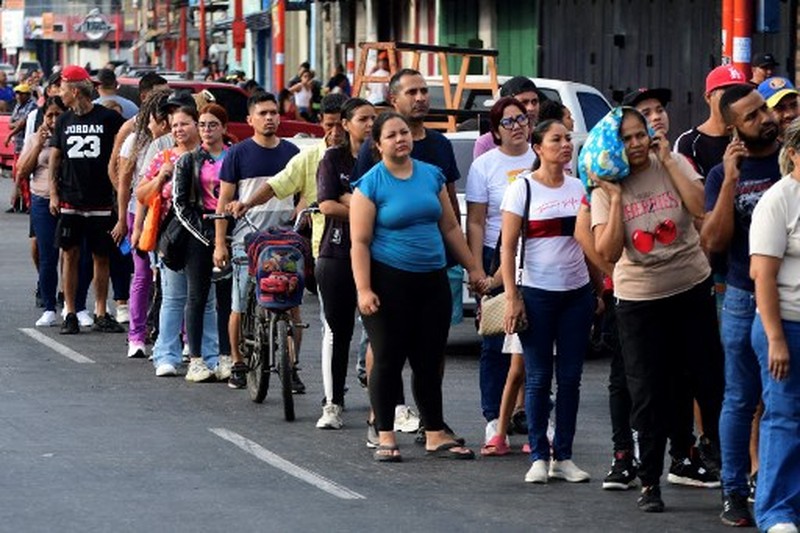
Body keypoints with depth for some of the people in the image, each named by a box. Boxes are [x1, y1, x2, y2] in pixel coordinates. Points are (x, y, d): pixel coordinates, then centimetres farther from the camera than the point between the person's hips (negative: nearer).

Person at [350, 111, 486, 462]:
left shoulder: (432, 176, 10)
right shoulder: (371, 184, -6)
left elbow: (450, 228, 17)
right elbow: (360, 242, -9)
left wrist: (473, 268, 16)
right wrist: (364, 289, -17)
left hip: (432, 281, 5)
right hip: (389, 281, -5)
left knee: (430, 362, 8)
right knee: (388, 360, 0)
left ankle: (435, 435, 14)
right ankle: (386, 437, 8)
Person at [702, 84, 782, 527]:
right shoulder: (723, 174, 4)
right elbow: (714, 242, -7)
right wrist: (731, 180, -14)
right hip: (744, 300, 0)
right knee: (740, 399, 4)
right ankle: (734, 493, 11)